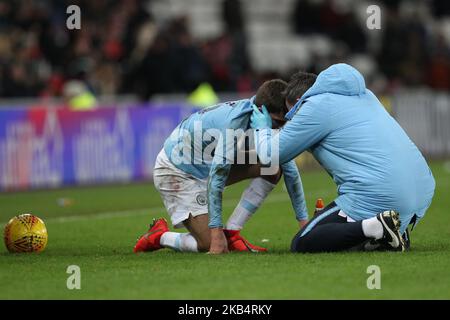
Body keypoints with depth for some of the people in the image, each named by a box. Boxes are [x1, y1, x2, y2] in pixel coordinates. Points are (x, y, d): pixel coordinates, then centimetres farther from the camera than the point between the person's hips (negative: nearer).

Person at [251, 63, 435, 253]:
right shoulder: (363, 94, 23)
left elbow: (270, 156, 5)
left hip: (378, 198, -8)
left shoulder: (316, 107, 0)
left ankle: (375, 227, -20)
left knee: (301, 244, -3)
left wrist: (261, 127, 26)